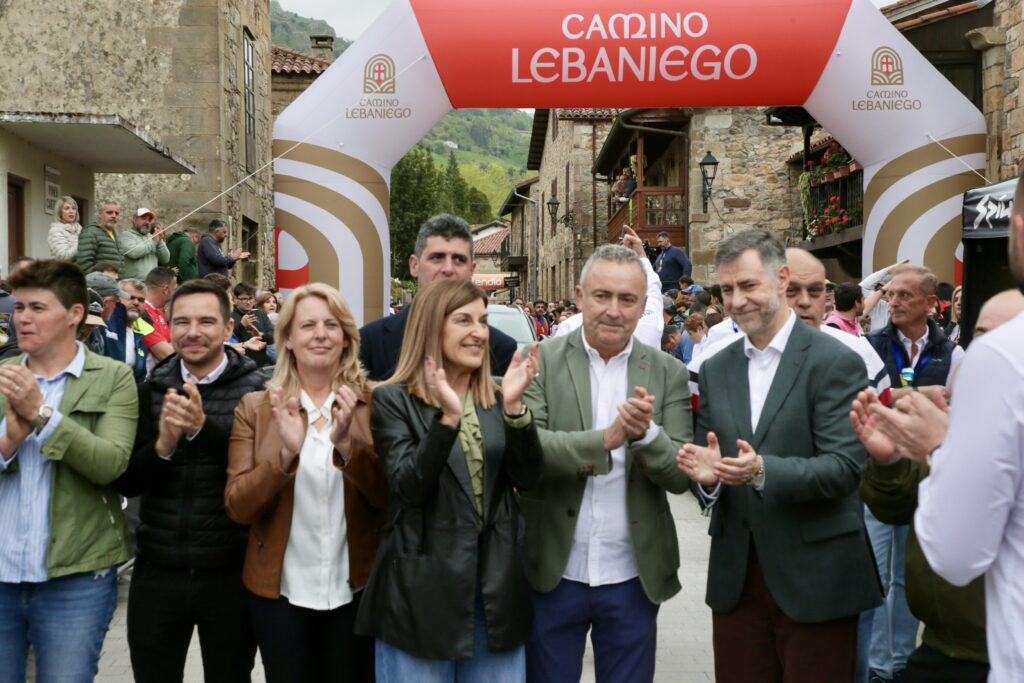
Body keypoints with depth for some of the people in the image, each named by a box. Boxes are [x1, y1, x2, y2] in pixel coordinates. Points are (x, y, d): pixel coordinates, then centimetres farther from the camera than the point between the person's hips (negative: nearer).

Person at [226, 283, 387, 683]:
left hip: (357, 590, 0)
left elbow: (391, 499, -9)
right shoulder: (255, 407, -1)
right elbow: (237, 507, -6)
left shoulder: (374, 403, -5)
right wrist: (285, 455, -23)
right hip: (279, 592, 1)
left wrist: (347, 444, -26)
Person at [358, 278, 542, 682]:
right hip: (423, 588, -4)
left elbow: (528, 478, -3)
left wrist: (513, 406, -17)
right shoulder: (394, 400, -5)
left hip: (496, 586, 4)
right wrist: (448, 417, -27)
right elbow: (408, 488, -16)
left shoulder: (497, 398, 8)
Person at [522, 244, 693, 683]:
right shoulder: (541, 362, -4)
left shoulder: (668, 374, 1)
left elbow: (682, 476, -3)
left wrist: (647, 433, -22)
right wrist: (605, 439, -26)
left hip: (633, 579, 1)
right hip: (553, 574, -1)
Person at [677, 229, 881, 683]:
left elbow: (845, 466, -16)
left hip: (813, 577, -4)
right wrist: (705, 475, -13)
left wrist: (763, 471, -31)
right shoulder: (715, 369, 9)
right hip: (735, 575, 5)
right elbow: (705, 462, 10)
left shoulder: (835, 362, -8)